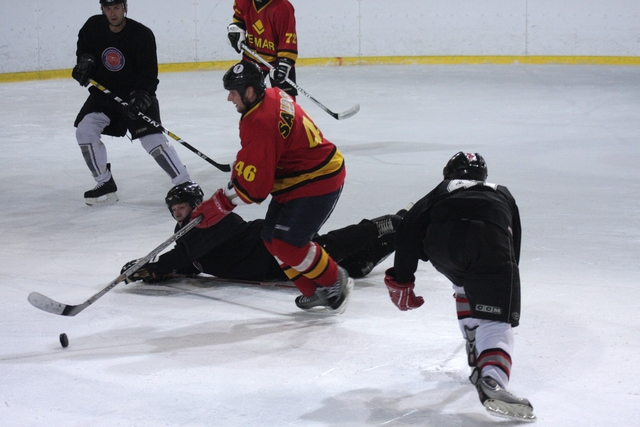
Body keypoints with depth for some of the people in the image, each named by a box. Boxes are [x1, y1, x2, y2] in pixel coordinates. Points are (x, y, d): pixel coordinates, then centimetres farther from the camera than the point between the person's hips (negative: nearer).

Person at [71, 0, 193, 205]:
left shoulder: (142, 35, -19)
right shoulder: (93, 26, -7)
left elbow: (149, 73, -20)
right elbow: (84, 46, 16)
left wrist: (141, 98, -34)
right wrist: (85, 60, -4)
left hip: (137, 95, -4)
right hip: (103, 92, 4)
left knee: (153, 140, -16)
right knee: (85, 130, -12)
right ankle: (105, 186, 2)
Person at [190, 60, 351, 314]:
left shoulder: (260, 124, -28)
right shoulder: (273, 97, 2)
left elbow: (253, 184, -25)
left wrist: (219, 205, -16)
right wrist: (240, 172, 15)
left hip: (317, 183, -11)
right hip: (294, 180, 11)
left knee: (287, 243, -14)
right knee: (272, 239, 9)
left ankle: (336, 281, 6)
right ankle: (312, 291, 18)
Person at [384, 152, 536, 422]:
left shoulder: (441, 192, 39)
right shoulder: (502, 194, 43)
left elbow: (408, 229, 25)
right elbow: (514, 244, 46)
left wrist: (401, 281, 28)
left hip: (441, 241, 1)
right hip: (489, 242, -1)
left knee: (466, 287, 34)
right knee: (497, 319, -4)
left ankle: (477, 352, 31)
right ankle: (492, 382, -29)